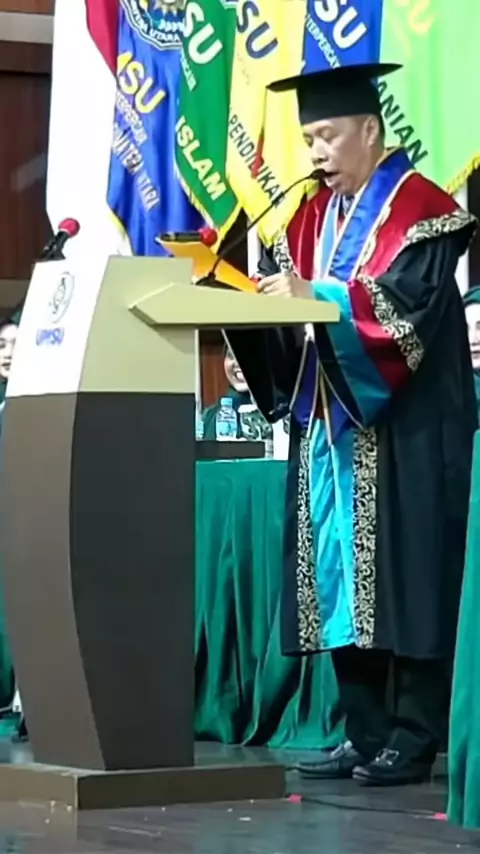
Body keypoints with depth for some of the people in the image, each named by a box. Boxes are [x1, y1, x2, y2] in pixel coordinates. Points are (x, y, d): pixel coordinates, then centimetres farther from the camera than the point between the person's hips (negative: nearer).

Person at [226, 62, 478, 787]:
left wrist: (316, 296, -22)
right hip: (330, 421, 7)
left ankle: (412, 741, -4)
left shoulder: (419, 208, -6)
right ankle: (366, 734, 9)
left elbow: (410, 307, -18)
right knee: (339, 582, 5)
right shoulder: (315, 215, 16)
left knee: (400, 581, -7)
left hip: (400, 426, -7)